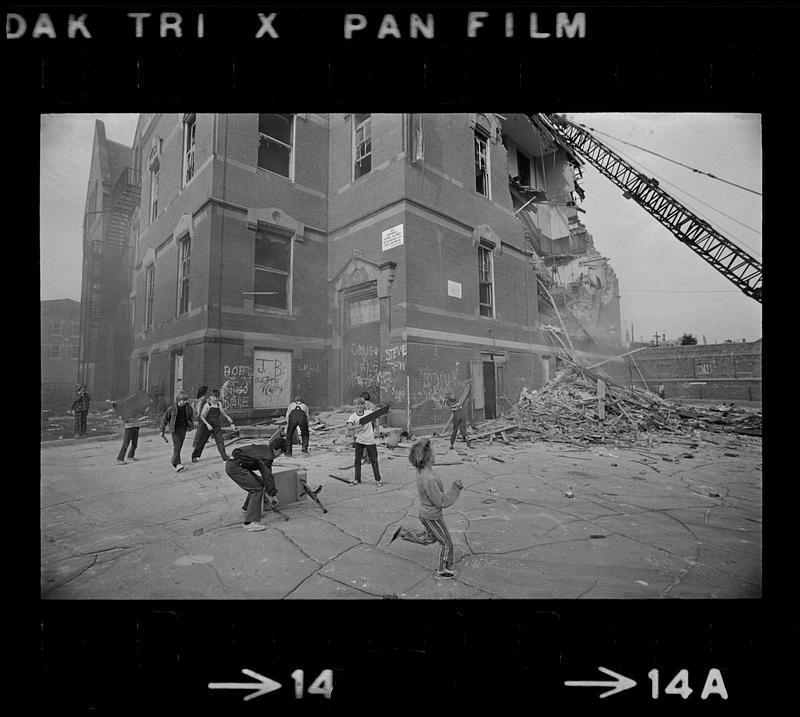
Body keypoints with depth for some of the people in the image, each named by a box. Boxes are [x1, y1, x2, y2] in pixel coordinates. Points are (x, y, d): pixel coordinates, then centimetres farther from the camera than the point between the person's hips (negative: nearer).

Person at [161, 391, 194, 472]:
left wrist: (190, 424, 16)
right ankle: (177, 464, -18)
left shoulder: (188, 407, -2)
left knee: (179, 446, 11)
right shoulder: (172, 408, -12)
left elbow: (191, 415, 21)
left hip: (183, 429, 4)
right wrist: (162, 430, -1)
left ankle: (174, 461, 31)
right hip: (175, 429, -4)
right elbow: (164, 419, -3)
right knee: (177, 445, -14)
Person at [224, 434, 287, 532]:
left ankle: (247, 508, 36)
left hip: (234, 463, 10)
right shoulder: (266, 457, -17)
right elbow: (268, 477, -12)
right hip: (235, 466, -10)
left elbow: (266, 474, 21)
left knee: (259, 483, 17)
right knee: (257, 489, -12)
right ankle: (250, 522, -15)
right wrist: (273, 495, 1)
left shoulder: (265, 449, 12)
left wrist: (269, 492, 27)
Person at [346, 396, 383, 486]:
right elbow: (349, 427, -26)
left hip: (370, 440, 1)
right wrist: (356, 426, -41)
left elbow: (373, 423, 16)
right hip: (359, 441, 0)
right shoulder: (353, 416, -10)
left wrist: (373, 432, 8)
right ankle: (357, 479, 21)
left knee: (374, 460, 5)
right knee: (357, 460, 6)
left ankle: (378, 479, 15)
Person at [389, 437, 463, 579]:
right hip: (432, 517, -8)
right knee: (447, 544, 15)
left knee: (429, 538, 32)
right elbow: (441, 502, -26)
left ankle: (404, 533, 27)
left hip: (425, 513, 8)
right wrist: (455, 489, -23)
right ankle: (443, 570, 34)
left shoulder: (421, 471, -8)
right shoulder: (429, 479, -36)